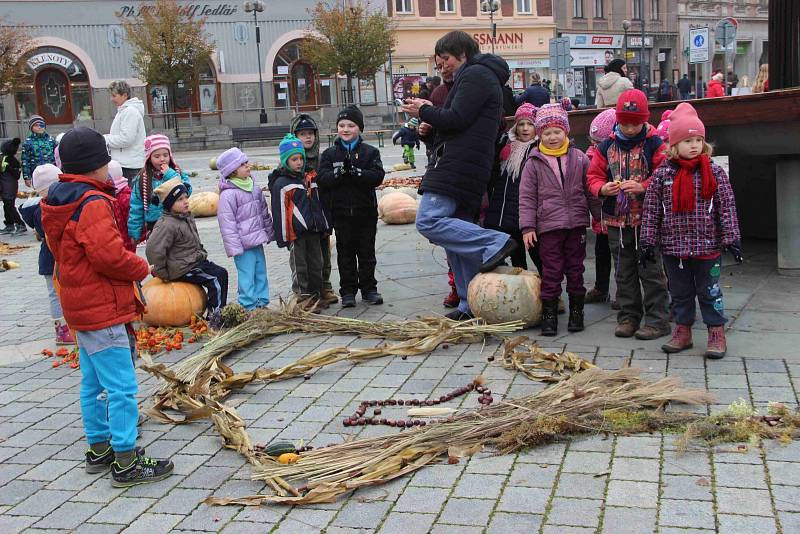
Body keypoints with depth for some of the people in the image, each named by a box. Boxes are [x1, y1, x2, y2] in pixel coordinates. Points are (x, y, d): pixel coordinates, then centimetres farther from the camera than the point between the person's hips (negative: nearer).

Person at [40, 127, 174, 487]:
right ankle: (126, 463, -1)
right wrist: (141, 268, -9)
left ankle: (99, 449, 30)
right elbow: (109, 255, -27)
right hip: (103, 310, -10)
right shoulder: (93, 203, -20)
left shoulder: (59, 201, 11)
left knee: (93, 383, 18)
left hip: (80, 306, 11)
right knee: (121, 386, -6)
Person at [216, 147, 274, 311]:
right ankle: (249, 307, 6)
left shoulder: (255, 189, 9)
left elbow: (265, 213, 19)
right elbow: (227, 224, -16)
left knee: (261, 273, 14)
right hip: (243, 245, -7)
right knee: (247, 276, -3)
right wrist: (234, 247, -18)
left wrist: (270, 233, 20)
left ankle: (262, 302, 25)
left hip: (257, 241, 8)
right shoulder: (228, 194, -15)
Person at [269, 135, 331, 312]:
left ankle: (317, 295, 24)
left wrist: (325, 226, 19)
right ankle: (304, 298, 7)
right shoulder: (281, 183, -7)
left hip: (314, 230, 6)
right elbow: (279, 211, -9)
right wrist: (282, 237, -11)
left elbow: (319, 203, 20)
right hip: (296, 232, -6)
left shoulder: (310, 178, 12)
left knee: (316, 264, 13)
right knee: (299, 266, 1)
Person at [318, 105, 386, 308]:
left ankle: (369, 289, 19)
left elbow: (378, 176, -12)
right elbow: (322, 179, -8)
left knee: (367, 251, 9)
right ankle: (348, 291, 15)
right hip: (340, 213, 1)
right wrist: (339, 172, -25)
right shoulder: (330, 154, 4)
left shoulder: (370, 152, 1)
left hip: (366, 211, 0)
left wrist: (355, 171, -26)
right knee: (345, 252, 7)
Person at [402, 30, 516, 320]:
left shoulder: (475, 75, -6)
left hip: (459, 163, -11)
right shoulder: (485, 76, 26)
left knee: (428, 221, -18)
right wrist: (431, 111, 14)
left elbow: (456, 120, -16)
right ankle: (471, 304, 10)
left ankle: (494, 243, -19)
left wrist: (424, 112, -2)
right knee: (459, 230, 9)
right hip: (469, 167, 11)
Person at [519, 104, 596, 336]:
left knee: (575, 269, 10)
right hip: (548, 225, -2)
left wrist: (600, 216, 9)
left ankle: (576, 311, 22)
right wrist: (527, 226, -5)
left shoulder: (579, 159, 5)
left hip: (576, 223, 2)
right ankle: (549, 314, 8)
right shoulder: (534, 163, 0)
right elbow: (527, 197, 0)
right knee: (551, 271, 0)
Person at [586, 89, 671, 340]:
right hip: (617, 220, 4)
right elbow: (594, 176, 9)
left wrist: (643, 187, -23)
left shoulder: (654, 144, -5)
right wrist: (603, 189, -12)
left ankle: (657, 319, 8)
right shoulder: (606, 146, 6)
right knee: (624, 272, 13)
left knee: (650, 270, 0)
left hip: (647, 218, -4)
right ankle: (628, 317, 23)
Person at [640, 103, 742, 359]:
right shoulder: (662, 174, -1)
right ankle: (682, 332, 26)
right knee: (680, 292, 14)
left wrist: (731, 239, -6)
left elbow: (727, 206, -2)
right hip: (673, 247, 2)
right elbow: (651, 209, 1)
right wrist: (648, 241, -1)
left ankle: (717, 333, 18)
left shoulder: (714, 172, -3)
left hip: (707, 246, -2)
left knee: (709, 291, 7)